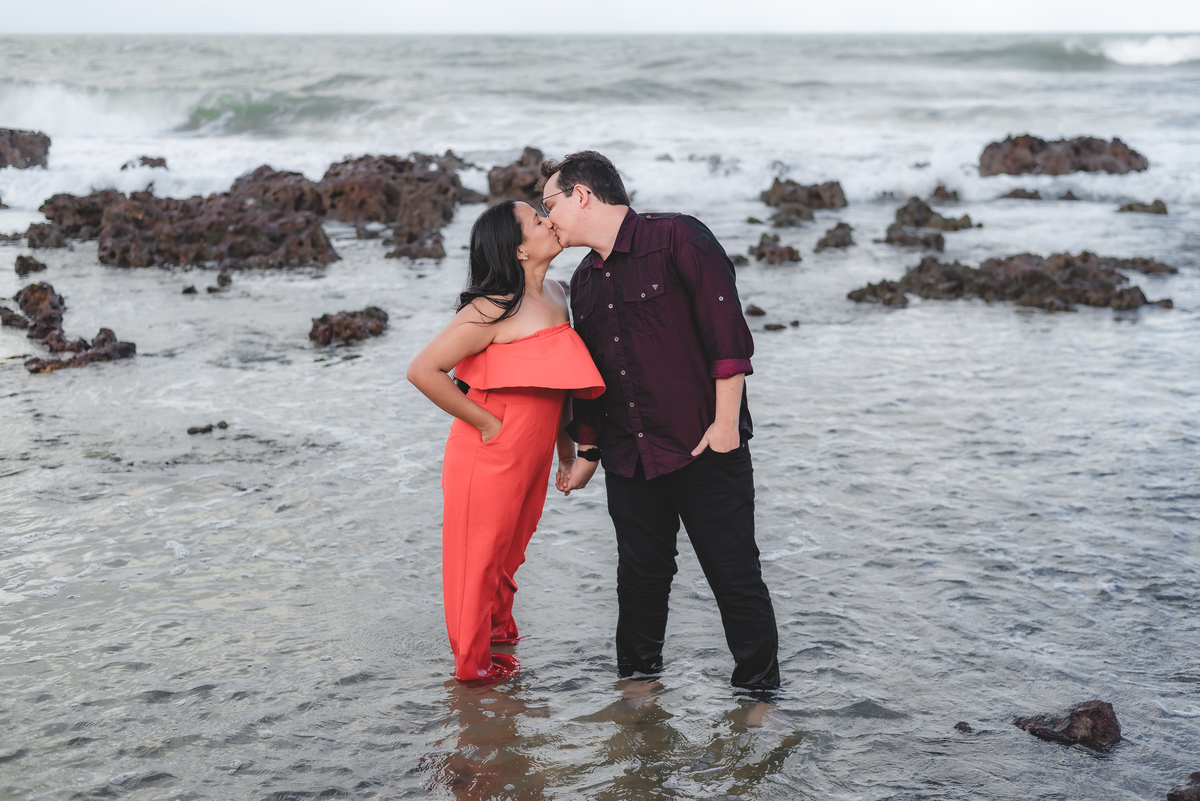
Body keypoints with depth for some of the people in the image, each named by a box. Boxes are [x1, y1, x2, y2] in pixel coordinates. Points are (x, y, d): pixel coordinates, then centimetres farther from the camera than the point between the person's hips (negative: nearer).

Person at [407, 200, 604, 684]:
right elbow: (423, 371, -25)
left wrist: (566, 442, 16)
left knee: (511, 548, 23)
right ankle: (473, 660, 24)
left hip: (531, 456, 7)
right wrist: (485, 421, -18)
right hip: (490, 457, -7)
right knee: (480, 551, 8)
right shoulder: (494, 309, -22)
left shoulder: (556, 296, 4)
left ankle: (498, 624, 45)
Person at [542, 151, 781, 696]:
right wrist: (586, 452, 25)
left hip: (705, 448, -6)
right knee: (640, 574, 12)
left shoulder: (677, 239, -9)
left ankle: (760, 690, 13)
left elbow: (726, 329, -13)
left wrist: (726, 422, -16)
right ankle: (638, 676, 28)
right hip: (629, 458, 6)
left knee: (734, 574, 0)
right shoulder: (585, 282, 14)